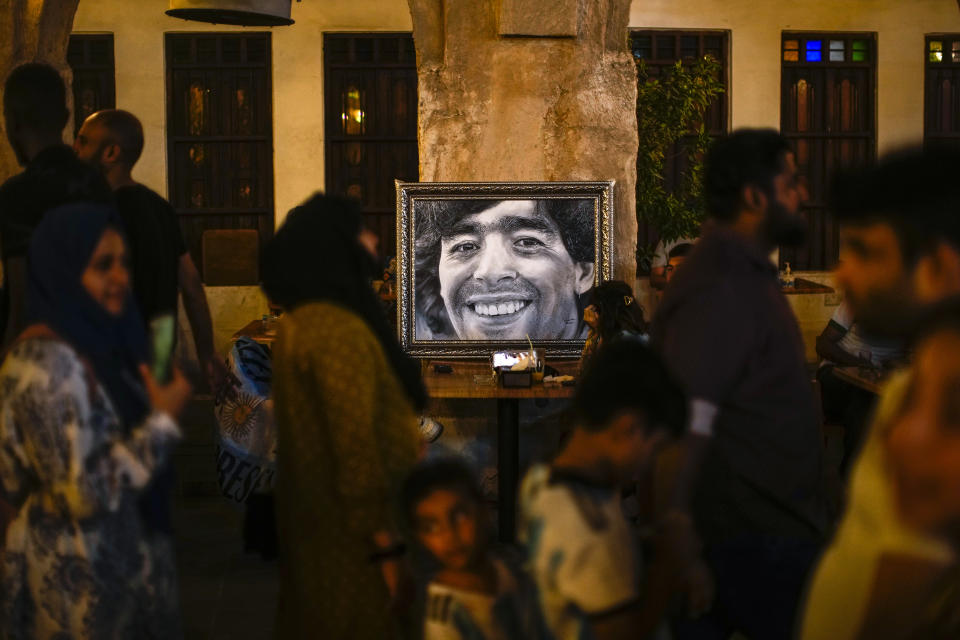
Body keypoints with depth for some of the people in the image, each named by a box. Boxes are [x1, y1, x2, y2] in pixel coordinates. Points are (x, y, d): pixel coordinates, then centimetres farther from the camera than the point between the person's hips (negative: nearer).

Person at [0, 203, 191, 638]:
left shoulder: (95, 343, 7)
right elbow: (82, 490, -26)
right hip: (75, 575, -9)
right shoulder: (47, 361, -21)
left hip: (112, 556, 9)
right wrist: (163, 421, -18)